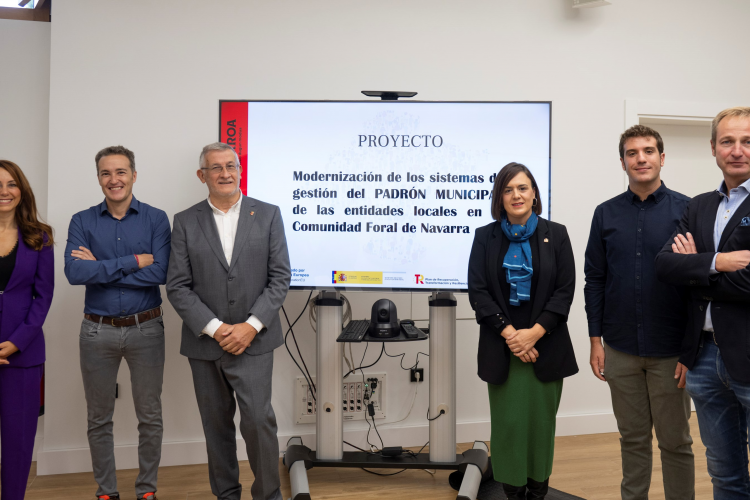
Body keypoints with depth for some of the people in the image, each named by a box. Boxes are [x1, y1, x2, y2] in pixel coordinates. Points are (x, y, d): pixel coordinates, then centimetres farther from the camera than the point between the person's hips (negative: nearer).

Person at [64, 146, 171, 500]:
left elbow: (160, 273, -17)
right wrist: (134, 262, -19)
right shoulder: (82, 222, 0)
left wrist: (100, 268, -15)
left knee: (150, 417, 8)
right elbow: (74, 272, -16)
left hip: (146, 328, -1)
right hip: (98, 331, 1)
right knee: (99, 418, 12)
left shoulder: (156, 219, -3)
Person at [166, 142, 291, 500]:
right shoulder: (186, 222, 4)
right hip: (205, 343, 2)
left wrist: (251, 326, -12)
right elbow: (177, 286, -2)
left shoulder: (267, 215, 3)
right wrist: (215, 328, -11)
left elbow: (280, 277, -2)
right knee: (216, 424, 11)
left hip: (253, 341, -1)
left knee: (258, 418, -10)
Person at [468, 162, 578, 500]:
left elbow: (565, 290, -1)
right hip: (501, 347, 0)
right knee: (508, 423, 0)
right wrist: (509, 333, -11)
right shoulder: (485, 237, 5)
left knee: (541, 421, 3)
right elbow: (477, 291, -1)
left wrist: (535, 332, -11)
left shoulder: (556, 234, 5)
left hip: (545, 346, 0)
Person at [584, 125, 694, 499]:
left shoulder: (685, 211, -3)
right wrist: (596, 340, 2)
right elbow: (594, 280, 7)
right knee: (633, 438, 13)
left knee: (675, 441, 7)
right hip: (621, 351, 2)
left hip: (670, 353, -2)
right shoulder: (606, 214, 5)